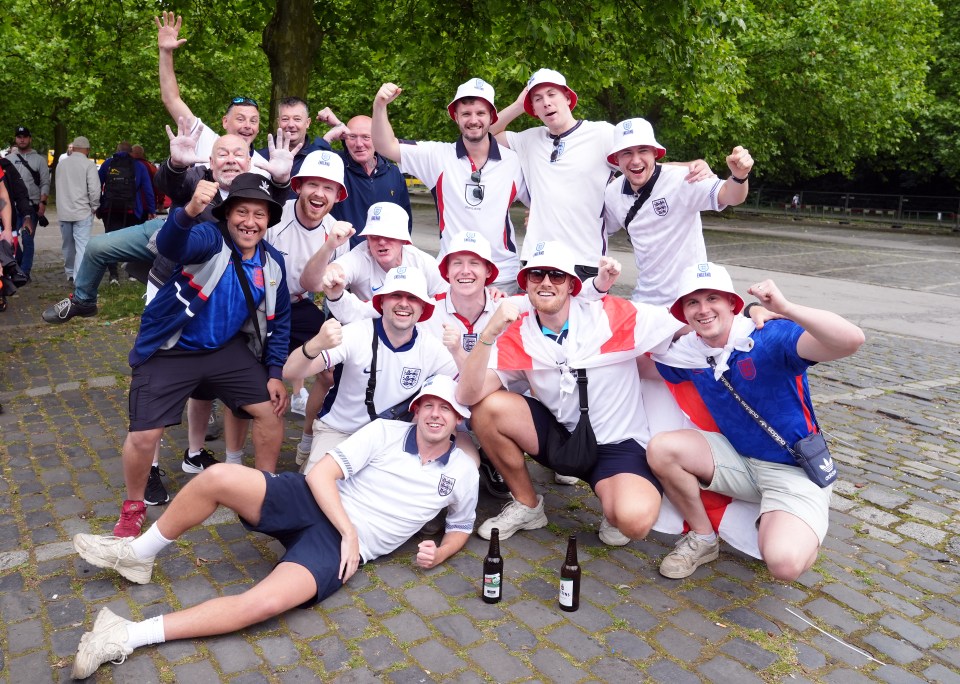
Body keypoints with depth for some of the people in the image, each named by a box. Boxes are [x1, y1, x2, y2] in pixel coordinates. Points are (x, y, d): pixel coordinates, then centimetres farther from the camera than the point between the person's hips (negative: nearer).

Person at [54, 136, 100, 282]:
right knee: (82, 245, -7)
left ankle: (70, 272, 32)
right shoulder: (89, 165, -10)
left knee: (68, 245, 18)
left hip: (64, 211, 6)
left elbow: (59, 187, 15)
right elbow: (94, 189, -14)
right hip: (82, 211, -6)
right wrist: (94, 207, 0)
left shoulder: (62, 164, 8)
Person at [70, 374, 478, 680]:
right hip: (313, 505, 1)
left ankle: (128, 636, -20)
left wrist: (438, 554, -4)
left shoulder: (463, 474, 3)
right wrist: (349, 532, -16)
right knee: (219, 478, -22)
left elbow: (461, 528, 18)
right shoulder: (385, 432, -3)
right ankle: (138, 555, 5)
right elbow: (320, 474, -7)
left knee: (266, 603, -30)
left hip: (344, 549, -1)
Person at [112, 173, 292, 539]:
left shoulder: (272, 263, -3)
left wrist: (275, 373, 1)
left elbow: (278, 321, 7)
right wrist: (189, 212, -65)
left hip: (226, 349, 5)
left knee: (271, 411, 2)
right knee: (143, 436, -8)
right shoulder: (210, 239, -20)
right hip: (170, 352, -5)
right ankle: (133, 508, 22)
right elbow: (172, 245, -44)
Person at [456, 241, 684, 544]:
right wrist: (489, 333, -33)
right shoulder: (517, 335, -8)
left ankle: (614, 508, 7)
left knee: (634, 519, -33)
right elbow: (467, 396, -21)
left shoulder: (611, 315, -15)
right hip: (559, 436, 4)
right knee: (487, 406, -19)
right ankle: (526, 506, 3)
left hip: (617, 444, -3)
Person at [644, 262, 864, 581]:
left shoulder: (770, 337, -22)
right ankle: (703, 539, 5)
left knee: (784, 563, -29)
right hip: (739, 461, 6)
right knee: (661, 449, -16)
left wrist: (785, 308, -48)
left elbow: (851, 340, -36)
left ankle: (806, 530, 11)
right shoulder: (689, 353, -3)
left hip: (795, 471, -5)